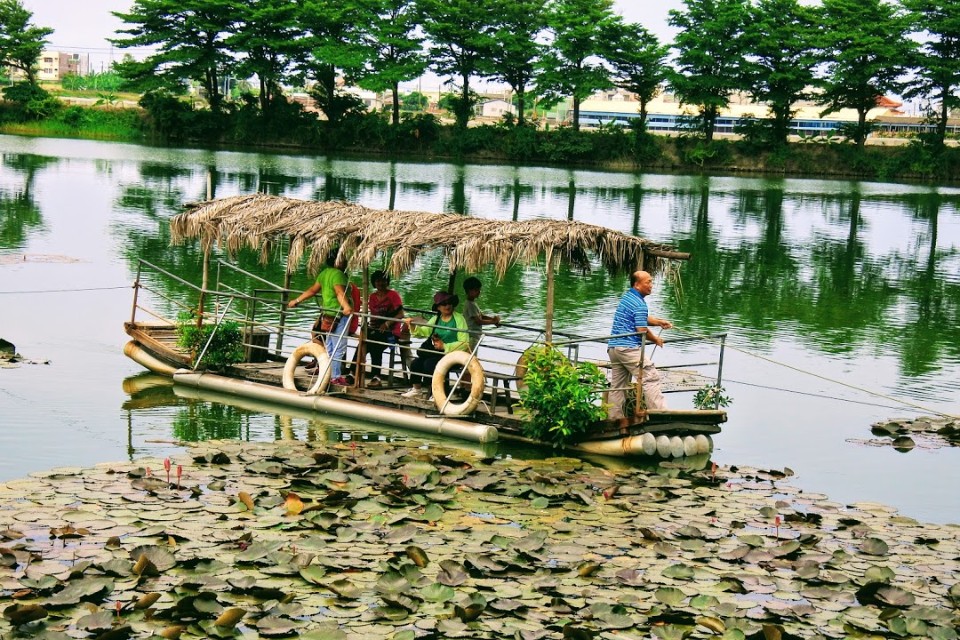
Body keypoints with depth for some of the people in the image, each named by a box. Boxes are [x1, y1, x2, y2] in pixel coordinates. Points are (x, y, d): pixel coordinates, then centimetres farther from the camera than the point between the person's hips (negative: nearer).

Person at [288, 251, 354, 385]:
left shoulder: (324, 273, 13)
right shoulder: (338, 274, -15)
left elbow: (313, 290, 18)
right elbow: (339, 292, -32)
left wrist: (297, 300, 30)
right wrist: (346, 306, -48)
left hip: (328, 314, 10)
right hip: (338, 314, -10)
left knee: (329, 347, 16)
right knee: (339, 348, -5)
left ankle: (328, 374, 22)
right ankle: (336, 377, -4)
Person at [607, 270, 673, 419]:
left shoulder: (626, 297, 18)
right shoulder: (639, 304, -13)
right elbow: (642, 330, -16)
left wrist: (659, 322, 16)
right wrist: (656, 340, 1)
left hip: (613, 347, 10)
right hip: (629, 348, -10)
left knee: (617, 384, 10)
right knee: (650, 378, -8)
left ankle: (614, 418, 9)